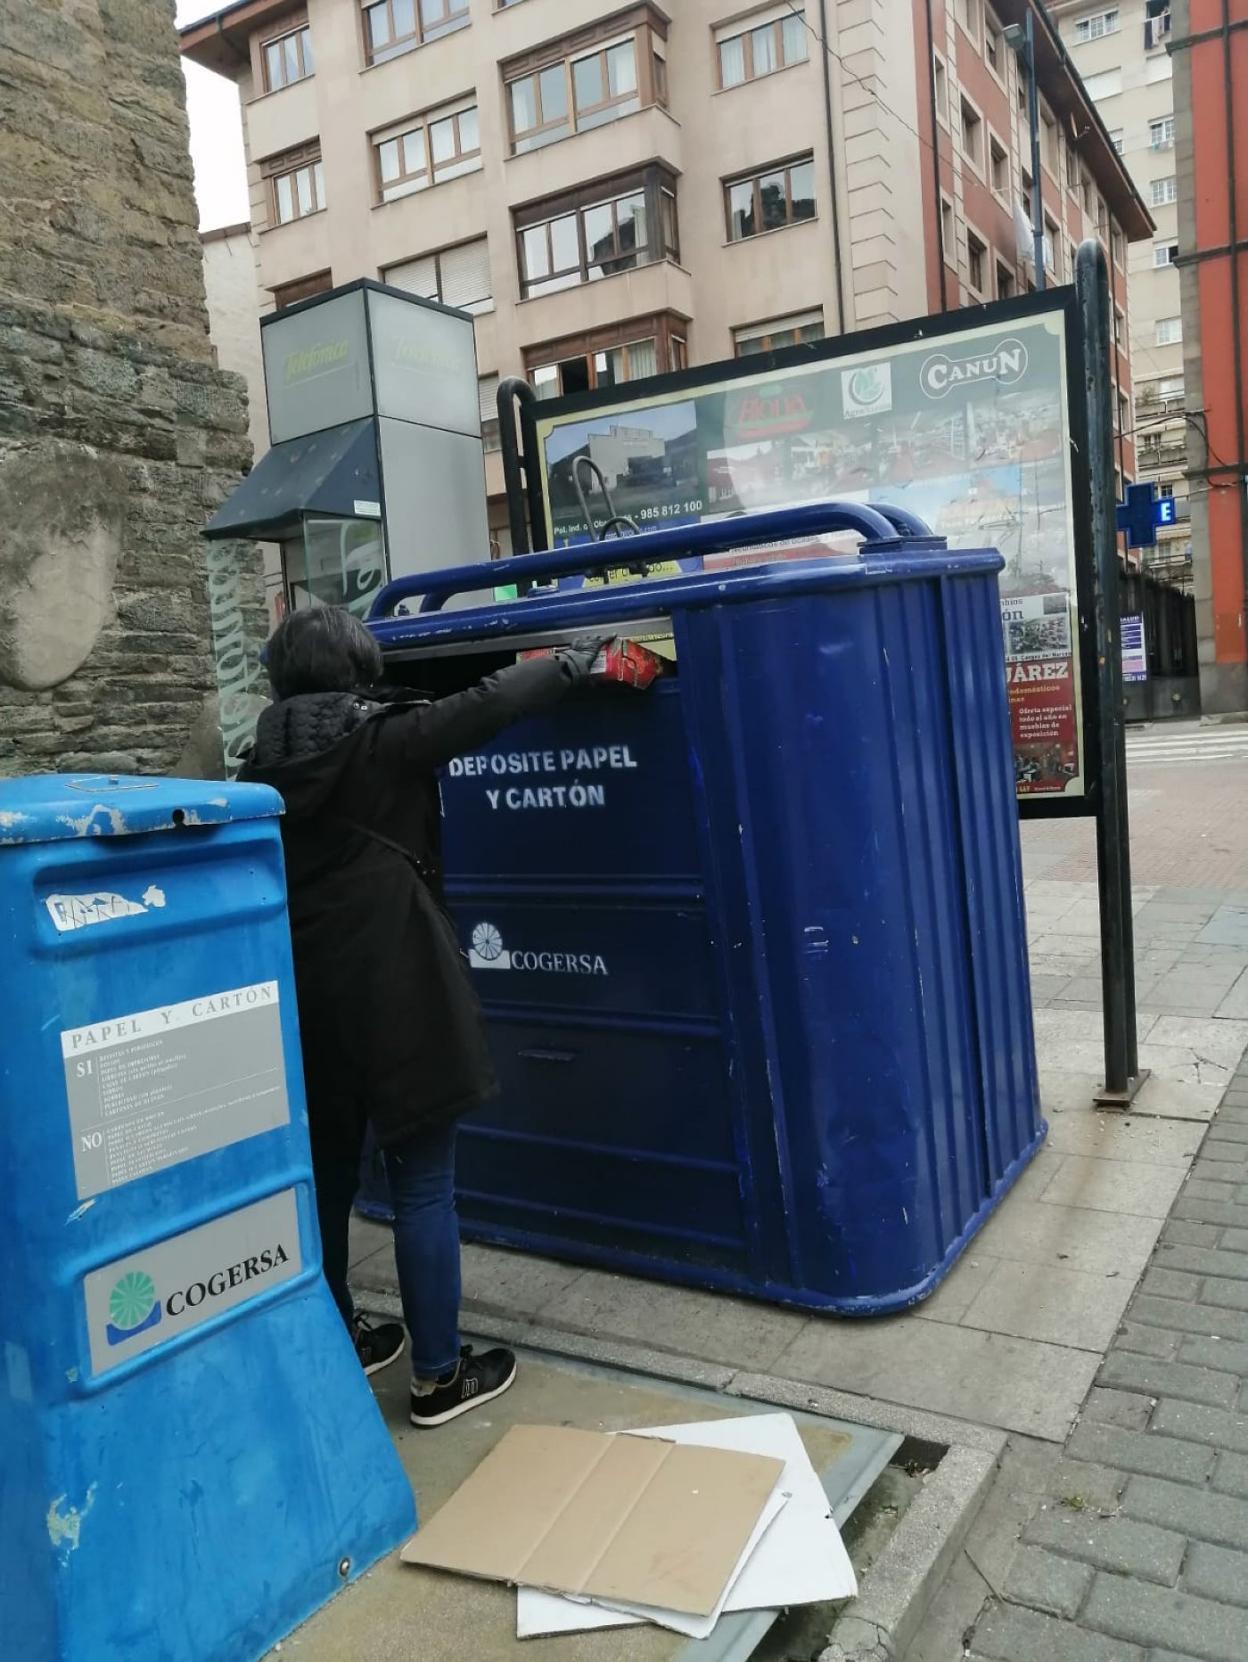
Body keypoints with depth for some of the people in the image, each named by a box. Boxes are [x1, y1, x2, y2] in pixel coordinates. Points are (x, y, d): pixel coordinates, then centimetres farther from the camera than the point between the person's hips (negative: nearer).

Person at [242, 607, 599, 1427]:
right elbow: (487, 704, -16)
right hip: (394, 995, -6)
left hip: (308, 999, 7)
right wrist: (581, 661, -6)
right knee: (423, 1185, 3)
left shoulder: (268, 762, 7)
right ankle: (440, 1375, 14)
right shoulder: (384, 741, -11)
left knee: (327, 1173, 19)